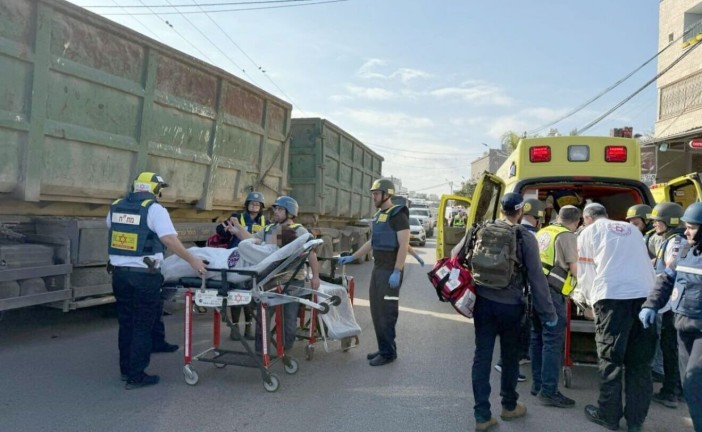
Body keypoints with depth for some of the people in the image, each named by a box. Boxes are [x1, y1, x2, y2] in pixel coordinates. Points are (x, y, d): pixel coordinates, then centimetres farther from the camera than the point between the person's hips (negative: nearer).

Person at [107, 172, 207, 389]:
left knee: (126, 323, 17)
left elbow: (113, 233, 20)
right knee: (142, 326, 4)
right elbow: (170, 240, -18)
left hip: (119, 272, 6)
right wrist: (192, 260, -14)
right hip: (143, 275, -6)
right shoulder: (154, 209, -9)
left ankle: (126, 370, 28)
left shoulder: (115, 207, 11)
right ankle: (136, 376, 9)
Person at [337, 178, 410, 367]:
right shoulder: (378, 215, 16)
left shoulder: (398, 215, -11)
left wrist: (397, 271, -23)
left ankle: (388, 352, 4)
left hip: (390, 271, -9)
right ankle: (383, 348, 21)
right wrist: (351, 257, 23)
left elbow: (404, 245, -18)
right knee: (376, 310, 11)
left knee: (386, 312, -5)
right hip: (377, 269, 9)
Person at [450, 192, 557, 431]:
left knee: (482, 355, 7)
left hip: (482, 302, 2)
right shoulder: (526, 238, -9)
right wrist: (548, 313, -1)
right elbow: (536, 278, -9)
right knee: (510, 356, 17)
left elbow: (456, 257, 3)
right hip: (510, 306, -2)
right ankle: (509, 406, 35)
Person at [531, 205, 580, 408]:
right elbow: (574, 268, -8)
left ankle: (538, 384, 22)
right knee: (553, 341, -4)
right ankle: (549, 391, -3)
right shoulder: (567, 236, -5)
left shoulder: (543, 232, 17)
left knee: (538, 337, 15)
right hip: (550, 292, -8)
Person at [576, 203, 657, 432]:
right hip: (645, 296, 4)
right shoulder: (632, 229, 25)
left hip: (612, 296, -4)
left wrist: (590, 299, 29)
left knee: (610, 358, 5)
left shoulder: (588, 233, 14)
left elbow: (585, 273, 15)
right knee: (640, 361, 10)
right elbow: (646, 265, 24)